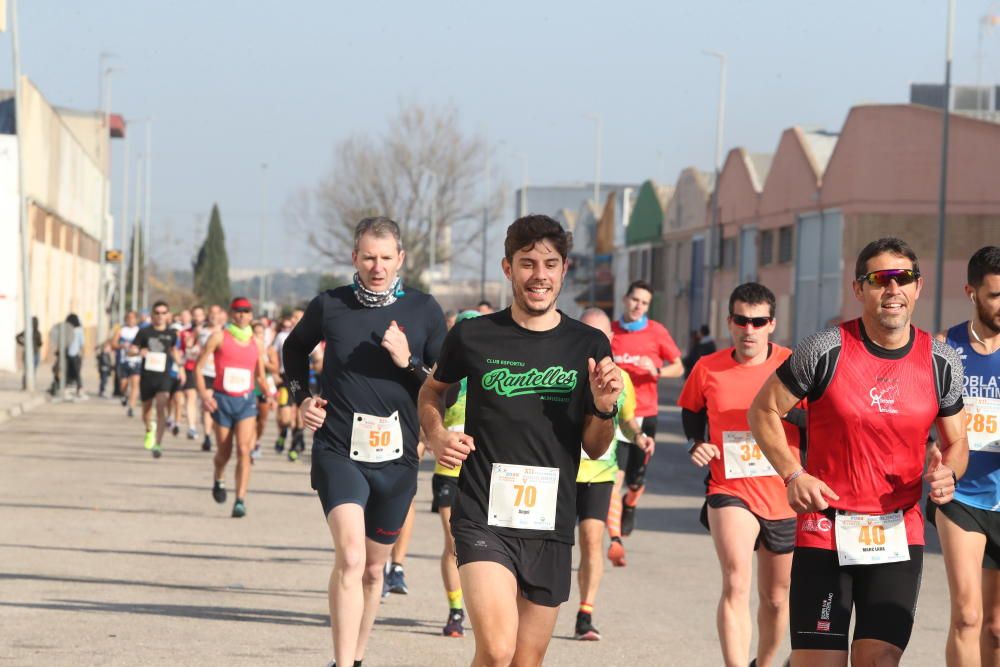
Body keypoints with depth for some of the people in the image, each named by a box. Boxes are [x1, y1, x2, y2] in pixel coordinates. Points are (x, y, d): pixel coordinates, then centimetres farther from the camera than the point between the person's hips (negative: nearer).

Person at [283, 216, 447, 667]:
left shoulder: (423, 310, 0)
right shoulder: (329, 306, 0)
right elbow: (294, 348, 22)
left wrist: (408, 362, -14)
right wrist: (301, 398, 8)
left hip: (397, 457, 2)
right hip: (339, 452, -2)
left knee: (373, 568, 16)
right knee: (350, 558, -21)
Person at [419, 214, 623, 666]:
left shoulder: (588, 346, 4)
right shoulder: (473, 336, 0)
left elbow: (595, 449, 10)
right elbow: (431, 392, 20)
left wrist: (604, 408, -11)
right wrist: (437, 437, 0)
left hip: (551, 526, 3)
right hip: (483, 519, -3)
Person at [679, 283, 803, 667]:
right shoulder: (707, 369, -1)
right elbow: (691, 414, 18)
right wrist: (696, 444, -2)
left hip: (783, 496, 1)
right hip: (730, 491, -1)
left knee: (776, 598, 15)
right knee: (736, 584, -23)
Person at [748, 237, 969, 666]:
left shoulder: (941, 363, 2)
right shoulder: (826, 351, -8)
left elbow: (956, 442, 15)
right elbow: (763, 411, 3)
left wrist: (948, 474, -8)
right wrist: (793, 475, -9)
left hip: (900, 534, 2)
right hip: (824, 530, -2)